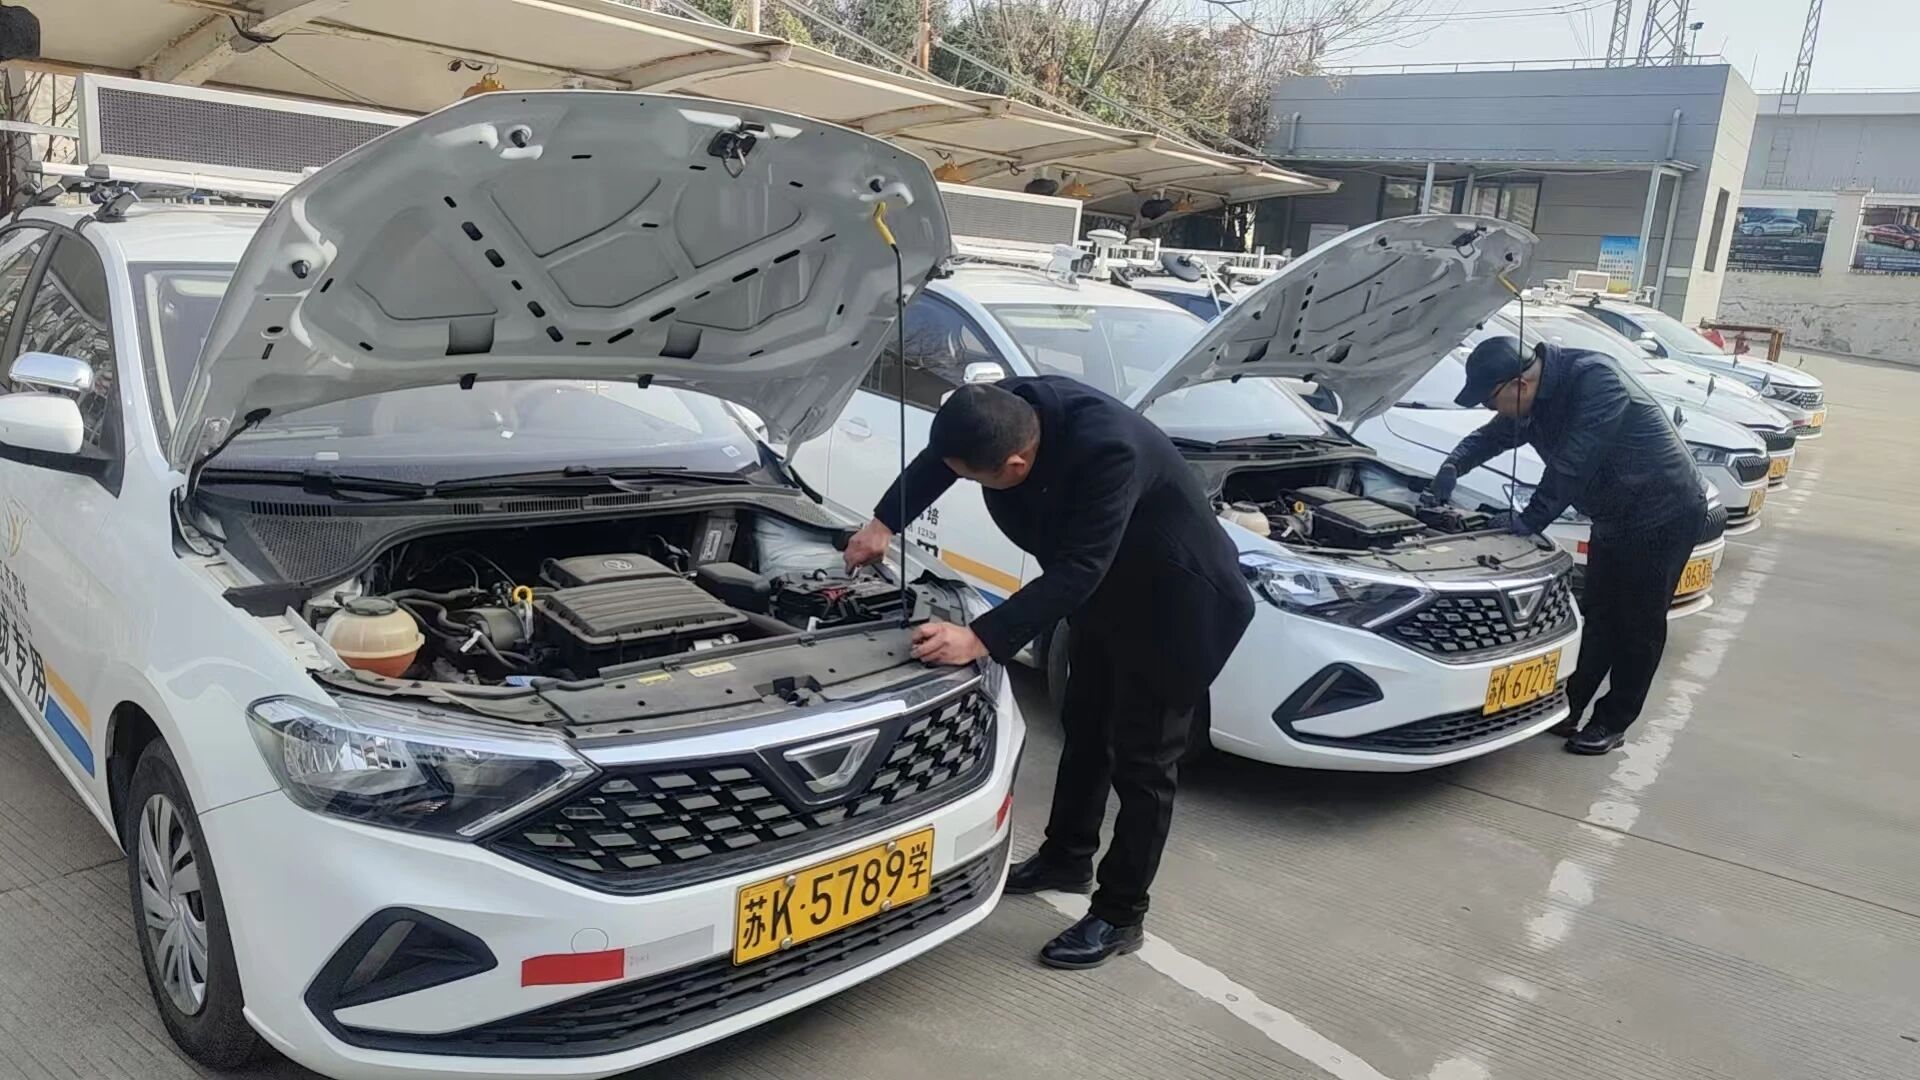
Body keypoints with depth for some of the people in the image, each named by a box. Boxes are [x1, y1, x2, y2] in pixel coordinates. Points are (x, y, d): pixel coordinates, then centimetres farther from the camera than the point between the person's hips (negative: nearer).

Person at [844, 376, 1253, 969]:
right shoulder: (1007, 408, -20)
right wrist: (884, 522, 0)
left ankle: (1119, 916, 17)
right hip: (1105, 591, 8)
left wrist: (981, 639, -41)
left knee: (1142, 759, 2)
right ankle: (1067, 858, 41)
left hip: (1175, 604, -8)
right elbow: (936, 458, 1)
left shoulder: (1107, 449, -42)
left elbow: (1076, 571, -40)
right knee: (1085, 728, 21)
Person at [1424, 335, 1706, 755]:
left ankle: (1613, 721, 11)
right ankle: (1566, 707, 19)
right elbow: (1492, 436, 13)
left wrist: (1531, 521, -24)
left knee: (1638, 623, 1)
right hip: (1615, 517, 8)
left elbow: (1572, 466, -30)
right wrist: (1453, 465, -6)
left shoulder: (1592, 379, -28)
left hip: (1663, 513, -8)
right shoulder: (1535, 398, -1)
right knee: (1597, 615, 12)